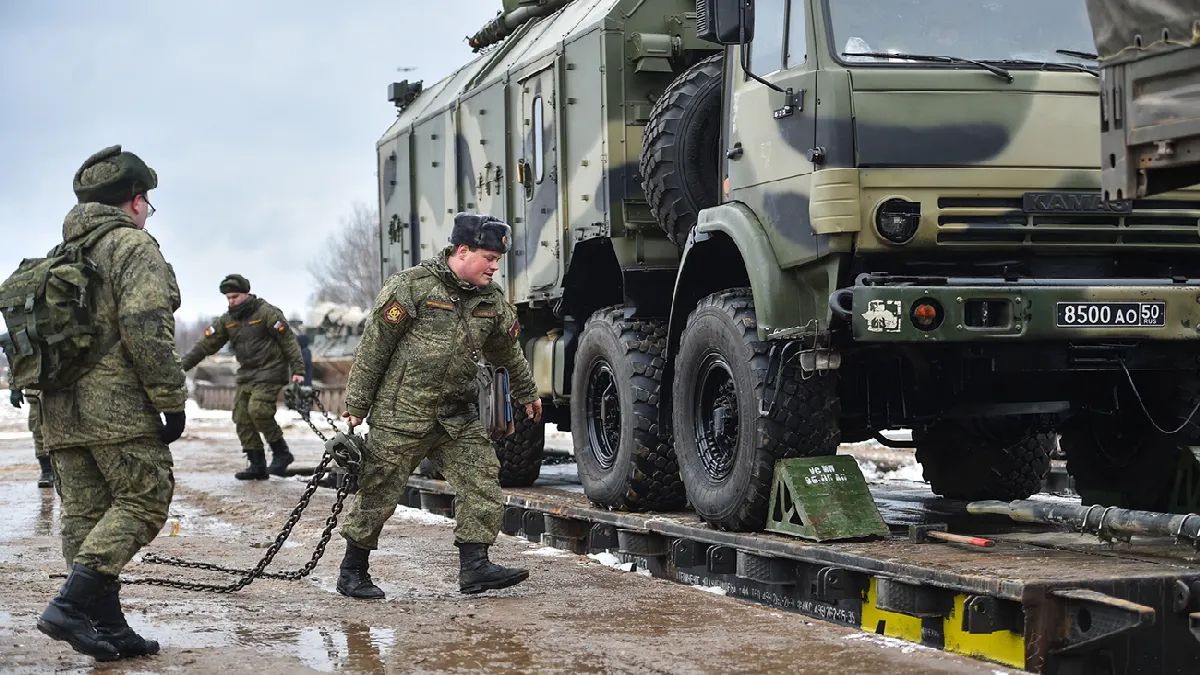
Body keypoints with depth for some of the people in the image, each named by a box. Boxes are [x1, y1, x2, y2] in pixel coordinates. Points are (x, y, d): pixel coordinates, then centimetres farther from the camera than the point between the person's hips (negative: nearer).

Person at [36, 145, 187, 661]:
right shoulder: (133, 245, -5)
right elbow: (145, 328, -17)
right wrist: (171, 399, -13)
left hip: (61, 412, 8)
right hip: (117, 407, -8)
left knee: (85, 517, 7)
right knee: (142, 502, -5)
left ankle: (107, 627, 7)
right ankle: (71, 603, -18)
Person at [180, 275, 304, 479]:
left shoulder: (266, 313, -9)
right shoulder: (226, 321, 9)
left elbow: (289, 341, -10)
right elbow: (205, 345, 7)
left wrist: (297, 370, -16)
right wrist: (182, 365, -1)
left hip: (270, 372, -7)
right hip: (246, 375, 7)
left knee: (258, 410, -23)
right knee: (242, 418, 0)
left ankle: (281, 453, -7)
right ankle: (257, 466, 6)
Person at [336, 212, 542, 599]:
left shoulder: (491, 300, 7)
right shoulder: (412, 286, -12)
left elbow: (508, 351, 25)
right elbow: (374, 347, -9)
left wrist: (526, 394, 36)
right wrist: (356, 405, -8)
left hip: (458, 416, 6)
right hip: (402, 413, -6)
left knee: (482, 480, -6)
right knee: (379, 492, 1)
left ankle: (474, 567, -4)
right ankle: (352, 573, 13)